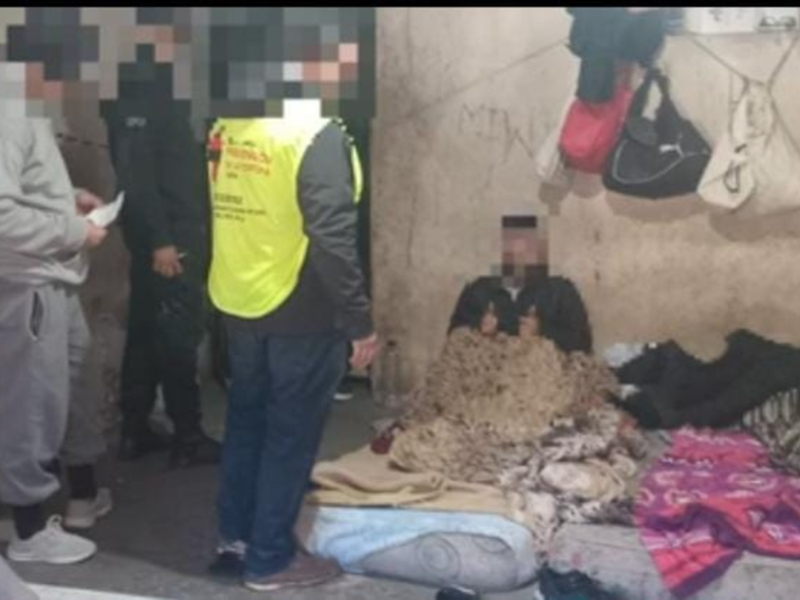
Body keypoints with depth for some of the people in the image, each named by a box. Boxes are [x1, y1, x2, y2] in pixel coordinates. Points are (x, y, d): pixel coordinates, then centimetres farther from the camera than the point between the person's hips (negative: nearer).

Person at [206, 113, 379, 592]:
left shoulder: (226, 127, 3)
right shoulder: (317, 135, -20)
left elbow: (216, 209, 11)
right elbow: (331, 238, -24)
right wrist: (360, 320, -18)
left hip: (238, 303, 7)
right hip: (301, 313, -7)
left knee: (247, 418, 20)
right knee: (291, 433, 6)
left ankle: (236, 536, 32)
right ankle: (270, 558, 17)